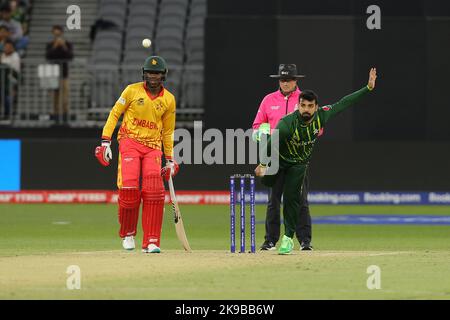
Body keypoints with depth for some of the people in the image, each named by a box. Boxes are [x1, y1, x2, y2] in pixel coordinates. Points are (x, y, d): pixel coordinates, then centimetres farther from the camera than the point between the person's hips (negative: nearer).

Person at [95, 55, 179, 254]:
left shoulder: (168, 99, 7)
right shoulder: (132, 91, 0)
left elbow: (168, 131, 15)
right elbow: (114, 114, 3)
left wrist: (170, 159, 14)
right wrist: (105, 141, -6)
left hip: (153, 146, 2)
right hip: (130, 142, -2)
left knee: (154, 190, -14)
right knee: (129, 187, -17)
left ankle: (151, 241, -10)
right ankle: (127, 234, 5)